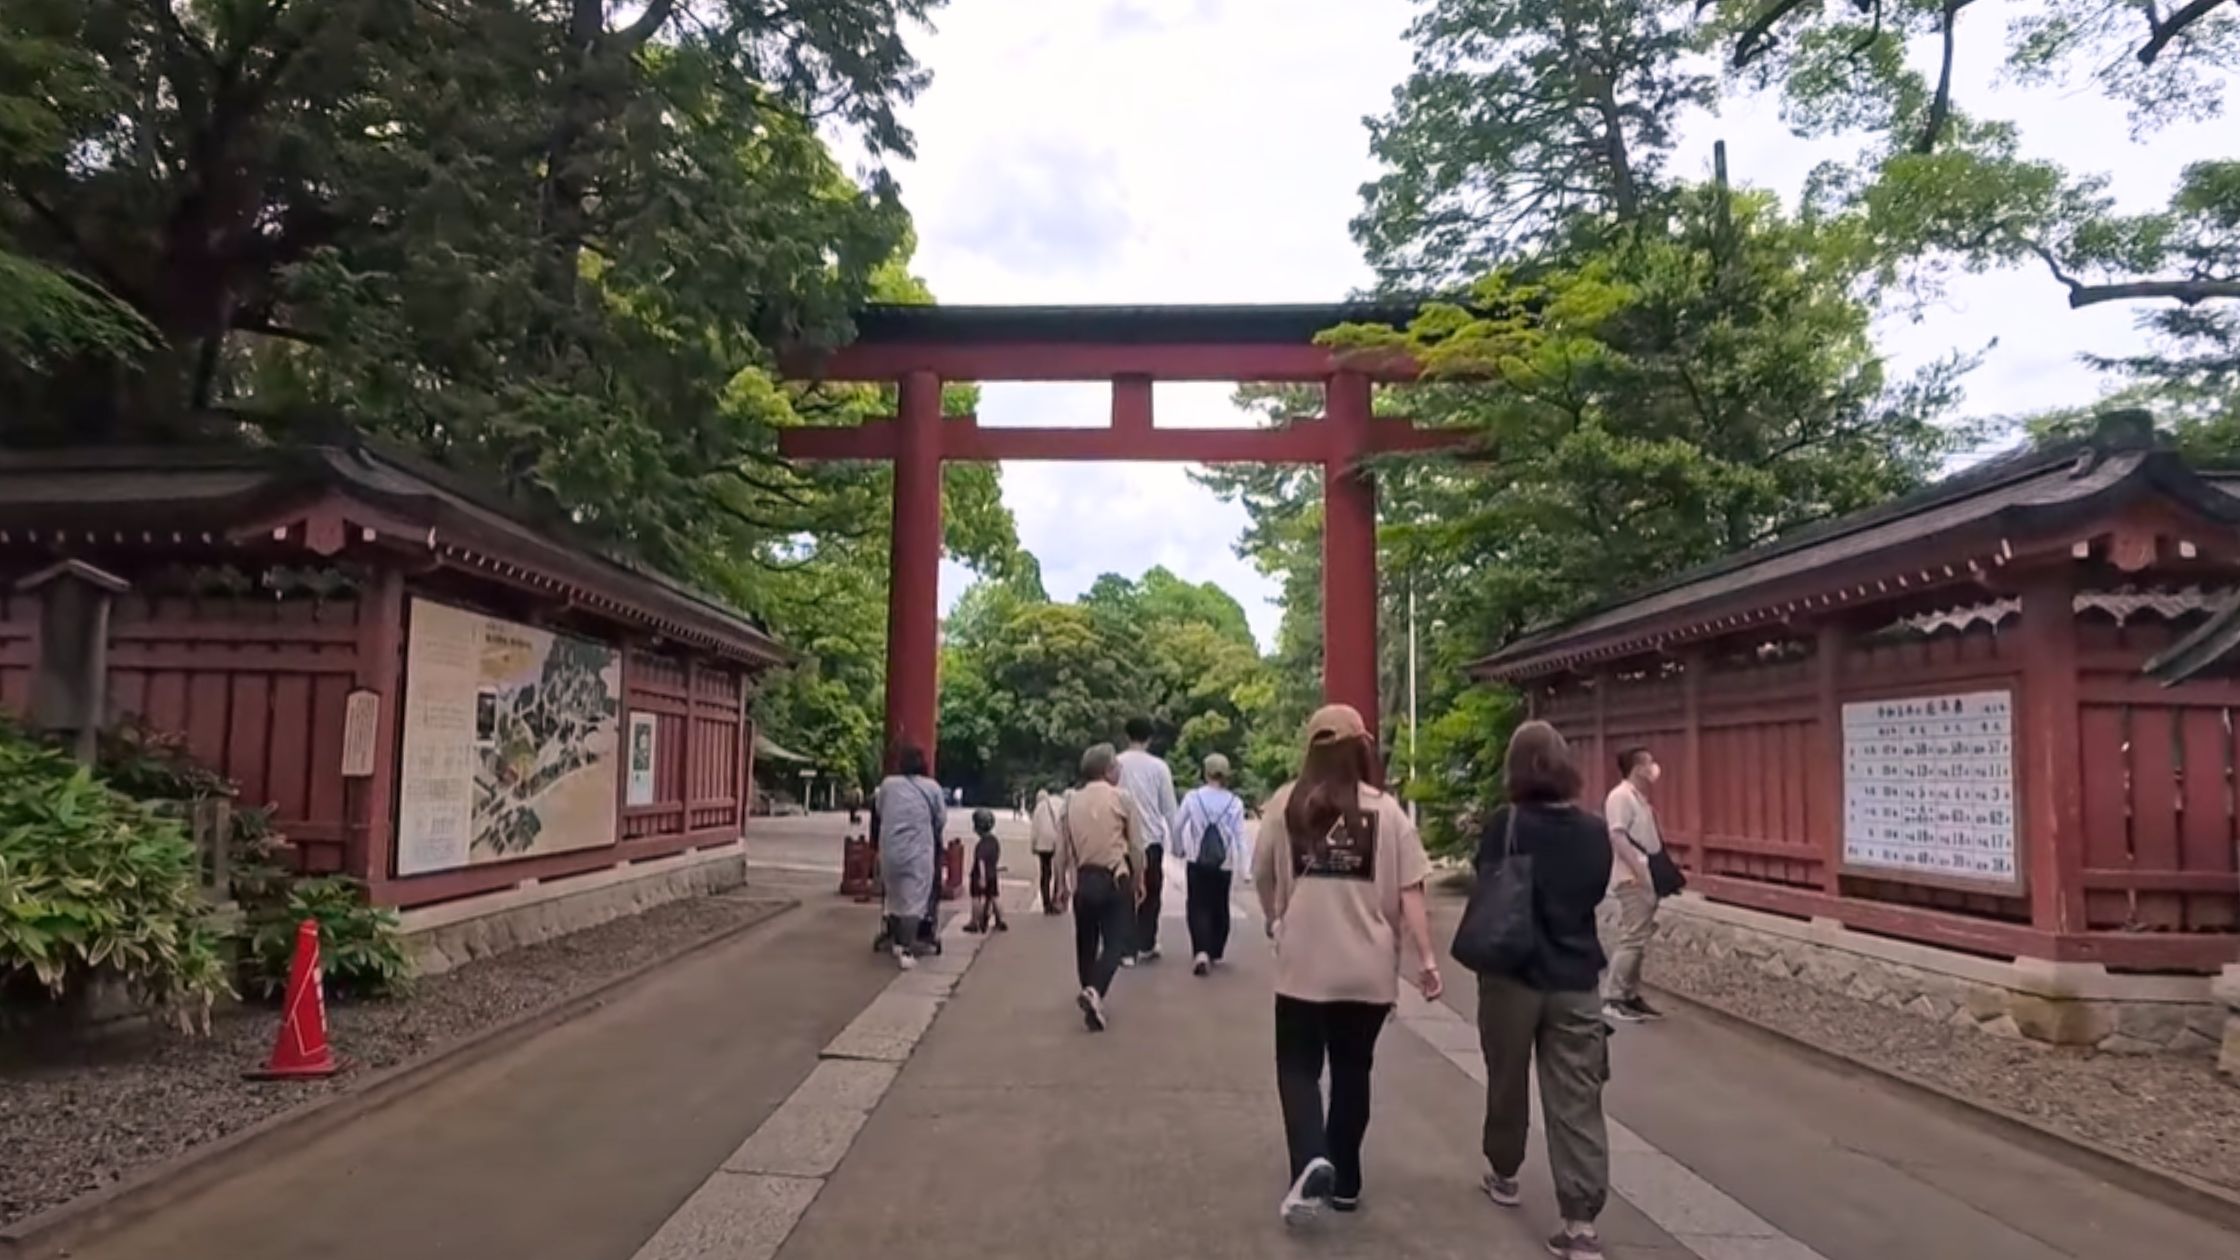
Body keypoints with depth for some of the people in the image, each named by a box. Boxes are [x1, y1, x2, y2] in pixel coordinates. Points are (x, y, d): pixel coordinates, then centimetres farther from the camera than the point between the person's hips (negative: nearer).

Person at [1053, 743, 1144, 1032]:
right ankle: (1095, 991, -22)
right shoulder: (1120, 798, -6)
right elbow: (1136, 846, -4)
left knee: (1086, 940, 19)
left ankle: (1090, 992, 31)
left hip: (1082, 879, 4)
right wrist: (1139, 881, 8)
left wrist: (1062, 883, 14)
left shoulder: (1071, 800, 4)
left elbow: (1062, 846, 5)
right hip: (1115, 878, -4)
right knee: (1116, 941, -1)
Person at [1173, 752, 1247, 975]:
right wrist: (1245, 868, 2)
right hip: (1224, 862, 1)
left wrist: (1179, 849, 17)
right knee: (1220, 906, 16)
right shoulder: (1235, 803, -4)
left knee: (1197, 906, 2)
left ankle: (1201, 951, -19)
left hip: (1197, 861, -1)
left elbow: (1176, 825, 0)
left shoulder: (1193, 797, -5)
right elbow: (1240, 835, -4)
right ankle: (1216, 953, 25)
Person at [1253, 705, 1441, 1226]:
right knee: (1352, 1070, 17)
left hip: (1304, 963, -1)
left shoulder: (1287, 802, -1)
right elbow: (1409, 892, -4)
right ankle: (1345, 1182, 25)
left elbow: (1262, 875, 7)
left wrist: (1275, 920, 26)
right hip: (1369, 966, 1)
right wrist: (1425, 958, 2)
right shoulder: (1386, 810, -1)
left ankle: (1312, 1163, -12)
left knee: (1298, 1066, 10)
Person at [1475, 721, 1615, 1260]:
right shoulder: (1595, 831, 0)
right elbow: (1595, 893, 12)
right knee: (1577, 1101, 1)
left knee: (1508, 1083, 18)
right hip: (1577, 980, 2)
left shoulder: (1505, 823, -11)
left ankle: (1504, 1174, 37)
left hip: (1514, 974, -2)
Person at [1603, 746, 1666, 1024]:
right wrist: (1638, 870, -25)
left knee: (1638, 940, 12)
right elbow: (1617, 836, -21)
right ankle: (1613, 999, -5)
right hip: (1633, 880, -10)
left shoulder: (1640, 798, 17)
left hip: (1647, 879, 10)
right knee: (1632, 939, -10)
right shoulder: (1620, 796, -13)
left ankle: (1630, 996, 18)